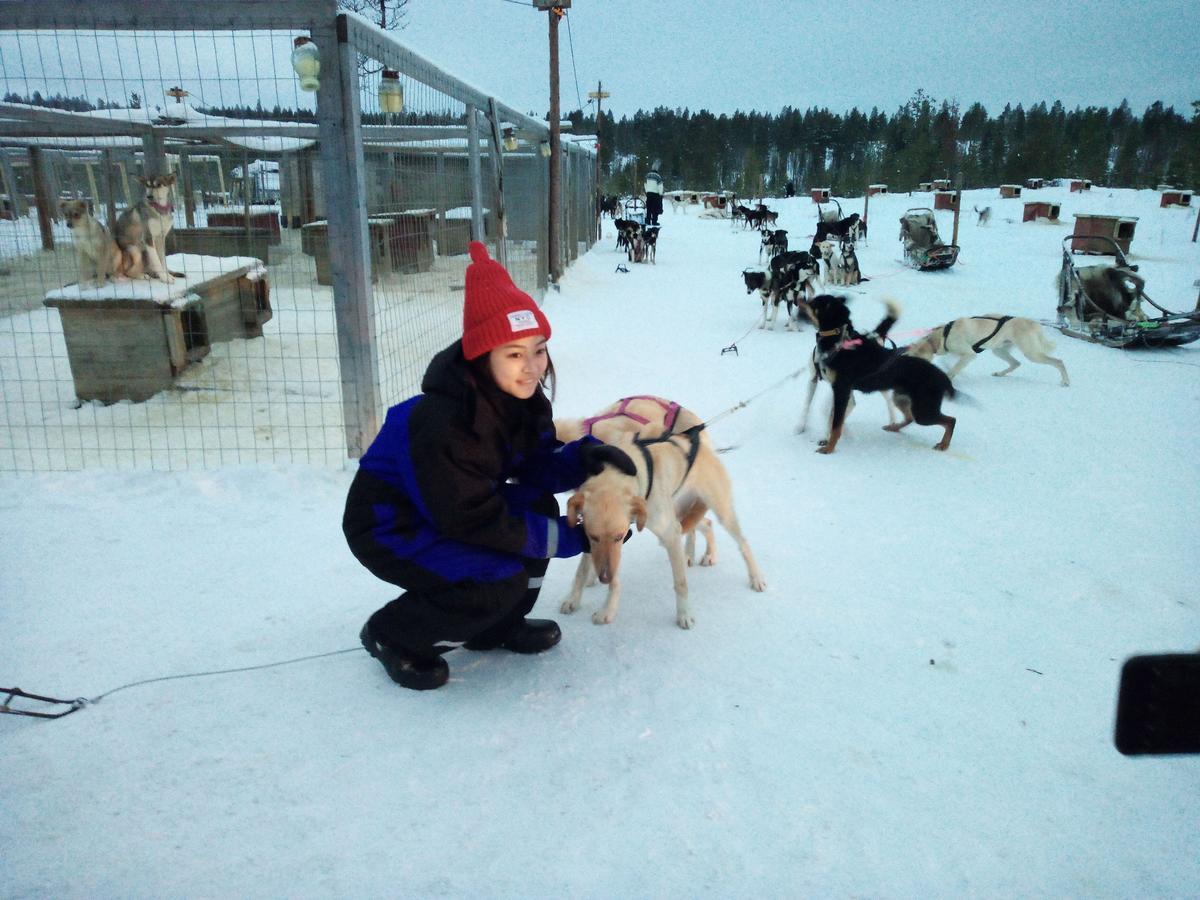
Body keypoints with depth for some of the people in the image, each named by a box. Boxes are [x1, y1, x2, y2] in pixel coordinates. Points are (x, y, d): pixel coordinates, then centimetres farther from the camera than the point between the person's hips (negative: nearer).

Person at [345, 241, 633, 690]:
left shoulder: (520, 397, -10)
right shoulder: (443, 422, -34)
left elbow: (536, 468, -2)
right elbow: (473, 520, -28)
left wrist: (585, 456, -24)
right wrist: (569, 538, -24)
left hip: (449, 508, 8)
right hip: (388, 527, -8)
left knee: (541, 507, -7)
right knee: (499, 581, -24)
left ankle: (496, 626, 12)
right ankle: (392, 635, 2)